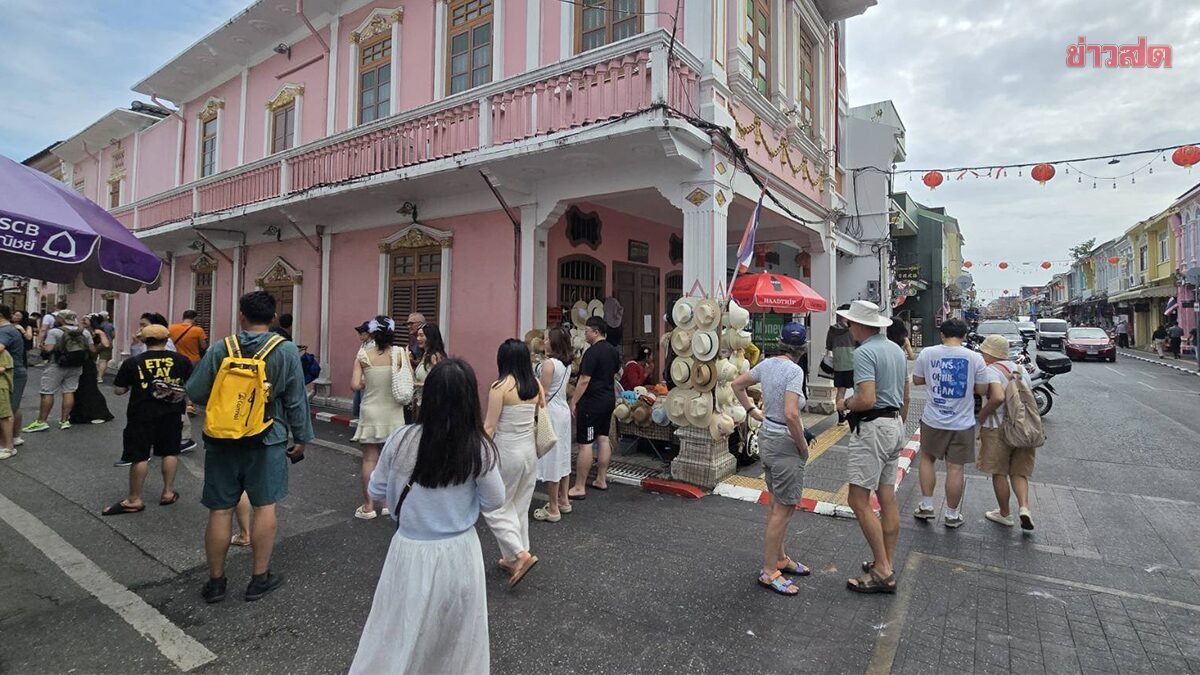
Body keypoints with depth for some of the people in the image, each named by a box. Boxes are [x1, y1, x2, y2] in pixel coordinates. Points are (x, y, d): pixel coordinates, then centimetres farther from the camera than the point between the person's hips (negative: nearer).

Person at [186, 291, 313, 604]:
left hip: (222, 440, 2)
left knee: (220, 510, 11)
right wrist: (301, 438, 5)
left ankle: (215, 581, 25)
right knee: (264, 507, 9)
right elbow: (296, 401, -5)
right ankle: (260, 578, 18)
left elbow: (195, 393, 0)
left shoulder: (219, 349, -4)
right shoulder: (286, 351, -8)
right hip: (267, 442, -1)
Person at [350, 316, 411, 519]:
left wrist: (366, 383, 12)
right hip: (393, 414, 1)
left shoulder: (363, 354, -7)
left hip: (371, 413, 0)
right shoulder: (399, 353, -8)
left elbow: (355, 385, -10)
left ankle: (368, 506, 14)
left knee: (369, 459, 7)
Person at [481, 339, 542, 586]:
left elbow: (489, 427, -14)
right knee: (520, 507, 17)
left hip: (506, 452, -6)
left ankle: (520, 554, -1)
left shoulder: (501, 386, -16)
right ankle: (512, 558, 26)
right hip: (529, 450, 7)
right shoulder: (536, 385, 1)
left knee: (494, 507, 8)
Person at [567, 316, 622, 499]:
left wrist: (573, 402, -14)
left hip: (592, 402, -9)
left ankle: (579, 488, -1)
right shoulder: (613, 351, 9)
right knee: (603, 438, 15)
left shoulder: (592, 352, -18)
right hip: (609, 400, 9)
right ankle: (601, 480, 23)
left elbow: (584, 380, -20)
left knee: (585, 444, -5)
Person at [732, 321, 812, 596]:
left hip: (766, 437, 8)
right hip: (784, 442, -8)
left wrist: (753, 411, 17)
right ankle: (769, 571, 13)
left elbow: (737, 384, 15)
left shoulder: (767, 364, 3)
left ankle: (780, 558, 36)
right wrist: (803, 446, -14)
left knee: (777, 504, 21)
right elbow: (791, 414, -28)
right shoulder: (794, 370, -20)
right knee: (784, 508, 3)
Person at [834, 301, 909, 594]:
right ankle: (887, 564, 23)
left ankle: (882, 571, 0)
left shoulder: (864, 352, -17)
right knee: (887, 498, 14)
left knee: (859, 500, -5)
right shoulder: (897, 349, 13)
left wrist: (845, 404, -7)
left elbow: (867, 400, -26)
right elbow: (905, 397, 19)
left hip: (872, 428, -10)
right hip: (894, 425, 10)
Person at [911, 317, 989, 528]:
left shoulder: (927, 353, -6)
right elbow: (982, 390, -3)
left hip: (933, 420, 1)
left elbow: (916, 380, 5)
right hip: (962, 423, -1)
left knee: (927, 458, 19)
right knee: (956, 468, 7)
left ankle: (926, 506, 21)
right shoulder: (975, 358, -9)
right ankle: (951, 515, 19)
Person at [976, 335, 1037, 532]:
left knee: (999, 473, 9)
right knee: (1019, 472, 16)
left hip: (998, 427, -7)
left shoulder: (991, 370, -12)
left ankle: (1004, 514, 19)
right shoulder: (1021, 369, 12)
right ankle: (1024, 507, -2)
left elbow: (998, 397, -26)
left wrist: (981, 416, -14)